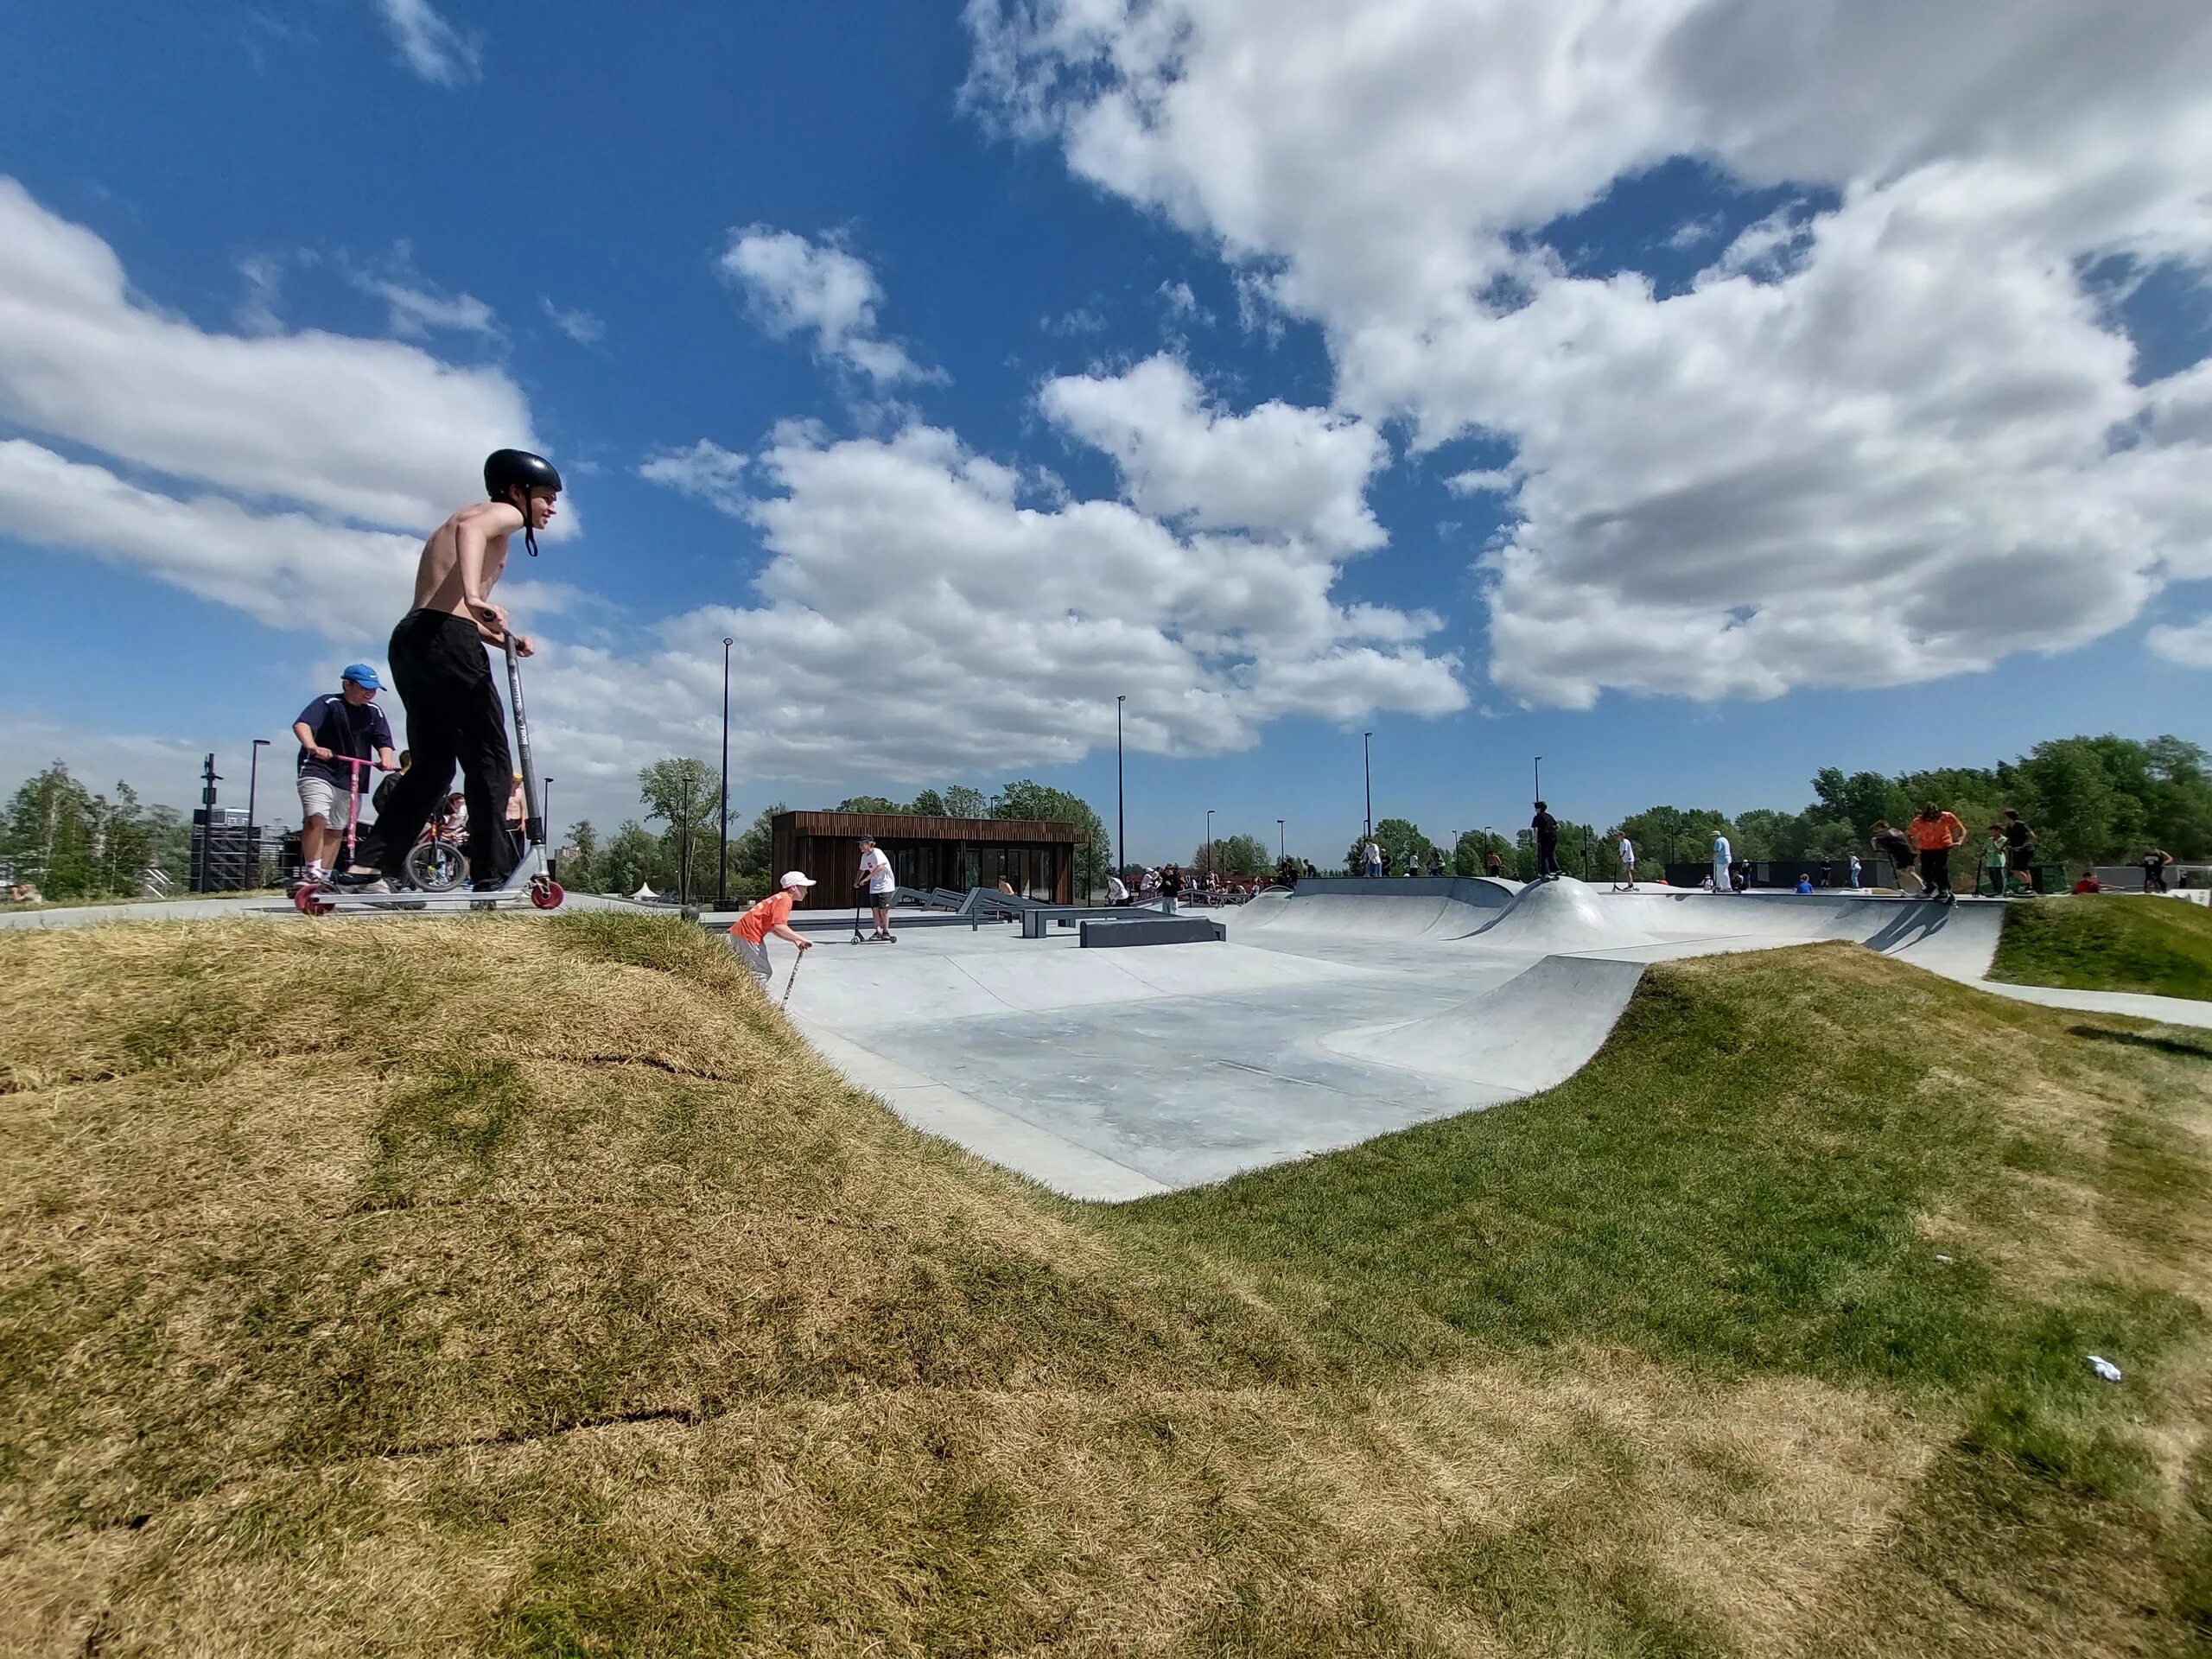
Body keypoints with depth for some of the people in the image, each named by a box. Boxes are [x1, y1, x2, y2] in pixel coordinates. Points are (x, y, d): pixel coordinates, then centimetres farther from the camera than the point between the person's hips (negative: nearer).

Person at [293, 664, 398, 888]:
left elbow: (384, 741, 3)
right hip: (318, 770, -5)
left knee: (336, 830, 11)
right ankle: (311, 872, -14)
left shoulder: (374, 712, 7)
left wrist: (385, 759, -19)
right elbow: (302, 724, -21)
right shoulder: (328, 703, -7)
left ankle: (324, 878, 20)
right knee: (316, 818, -23)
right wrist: (312, 747, -40)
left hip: (351, 779, 5)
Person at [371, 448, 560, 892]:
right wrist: (474, 596, -36)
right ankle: (493, 872, -12)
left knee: (433, 763, 13)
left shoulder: (484, 518, 31)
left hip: (409, 639, 9)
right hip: (445, 640, -9)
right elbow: (470, 528, -23)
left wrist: (504, 640, 14)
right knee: (489, 756, -8)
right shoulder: (505, 513, 4)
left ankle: (381, 865, 13)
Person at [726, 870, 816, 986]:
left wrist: (795, 941, 6)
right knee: (762, 974, -8)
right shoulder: (785, 899, -14)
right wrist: (803, 939, -20)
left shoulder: (780, 898, 16)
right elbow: (780, 927, -26)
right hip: (746, 936, -10)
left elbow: (774, 928, 16)